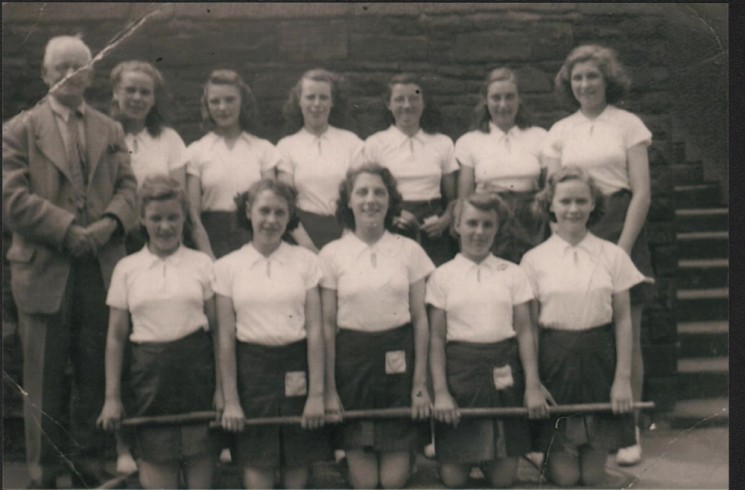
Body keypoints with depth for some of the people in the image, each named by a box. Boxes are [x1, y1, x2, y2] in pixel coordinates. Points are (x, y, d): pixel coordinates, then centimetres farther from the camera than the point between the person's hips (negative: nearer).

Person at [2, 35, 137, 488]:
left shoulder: (111, 131, 15)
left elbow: (128, 187, 7)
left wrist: (110, 222, -13)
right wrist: (67, 229, -15)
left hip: (102, 269, 3)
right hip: (45, 271, -2)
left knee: (98, 375, 8)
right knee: (44, 380, 6)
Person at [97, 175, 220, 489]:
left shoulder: (201, 264, 3)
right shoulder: (127, 269, 5)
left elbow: (218, 330, 4)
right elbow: (116, 337, 7)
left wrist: (221, 389, -1)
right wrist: (112, 397, 4)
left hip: (196, 372, 0)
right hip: (149, 373, 1)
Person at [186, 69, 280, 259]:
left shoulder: (264, 149, 9)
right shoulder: (196, 151, 6)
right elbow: (193, 214, 0)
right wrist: (209, 259, -12)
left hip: (253, 239, 1)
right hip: (212, 238, -1)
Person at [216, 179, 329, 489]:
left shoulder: (305, 260, 2)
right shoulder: (227, 267, 3)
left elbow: (315, 329, -1)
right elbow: (226, 337, 2)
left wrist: (316, 393, -5)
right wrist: (230, 399, 0)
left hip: (297, 367, 0)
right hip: (251, 368, 0)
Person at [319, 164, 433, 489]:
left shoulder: (409, 251, 3)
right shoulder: (332, 254, 1)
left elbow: (420, 319, 4)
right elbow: (327, 324, 1)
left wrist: (420, 382, 0)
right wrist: (329, 389, -2)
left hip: (398, 358, 0)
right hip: (352, 356, 0)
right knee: (359, 453, 4)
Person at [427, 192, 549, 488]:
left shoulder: (512, 274, 7)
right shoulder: (442, 276, 3)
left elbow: (525, 331, 5)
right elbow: (436, 338, 1)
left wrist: (533, 386, -2)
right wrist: (440, 392, -7)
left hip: (504, 371, 1)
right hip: (460, 368, -1)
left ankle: (488, 460, 33)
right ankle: (466, 459, 31)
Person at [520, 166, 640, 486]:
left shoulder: (612, 256, 2)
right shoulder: (534, 259, 0)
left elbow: (623, 319, 3)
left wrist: (623, 378, -2)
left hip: (599, 361, 1)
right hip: (554, 362, -1)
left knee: (593, 475, 3)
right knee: (563, 476, 0)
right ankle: (551, 454, 32)